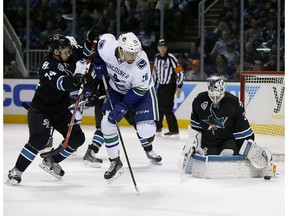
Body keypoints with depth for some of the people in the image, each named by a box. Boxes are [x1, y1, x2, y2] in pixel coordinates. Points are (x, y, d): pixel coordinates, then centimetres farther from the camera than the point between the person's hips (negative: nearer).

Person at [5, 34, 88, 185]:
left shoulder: (66, 57, -3)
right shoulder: (47, 65, -26)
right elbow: (60, 83, -41)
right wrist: (75, 80, -57)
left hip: (61, 110, 8)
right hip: (41, 109, -8)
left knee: (77, 138, 4)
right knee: (39, 139, -25)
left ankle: (51, 162, 20)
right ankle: (16, 171, -16)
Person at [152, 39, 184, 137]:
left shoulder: (171, 58, -15)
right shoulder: (156, 58, 6)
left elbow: (180, 72, -15)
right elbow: (155, 71, 21)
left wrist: (179, 86, -17)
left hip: (170, 86, -7)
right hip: (161, 85, 7)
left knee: (166, 108, -15)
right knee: (158, 106, 15)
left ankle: (174, 131, -14)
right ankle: (158, 127, 33)